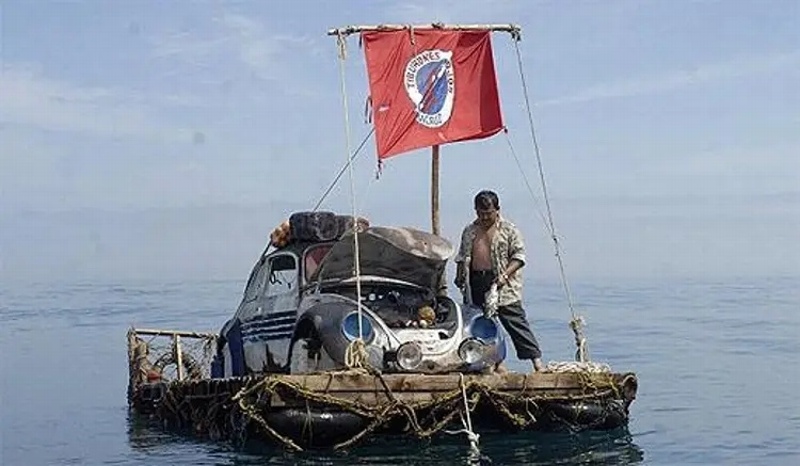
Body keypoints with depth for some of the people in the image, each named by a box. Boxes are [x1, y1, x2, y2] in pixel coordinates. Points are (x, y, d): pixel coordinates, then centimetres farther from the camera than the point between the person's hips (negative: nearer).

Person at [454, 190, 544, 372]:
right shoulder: (469, 231, 18)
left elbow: (519, 255, -4)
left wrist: (505, 275, -17)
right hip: (476, 284, 5)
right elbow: (462, 256, 23)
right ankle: (495, 361, 14)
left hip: (504, 288, -5)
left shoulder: (509, 230, 2)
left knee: (515, 322, -10)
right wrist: (459, 276, 7)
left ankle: (536, 359, -11)